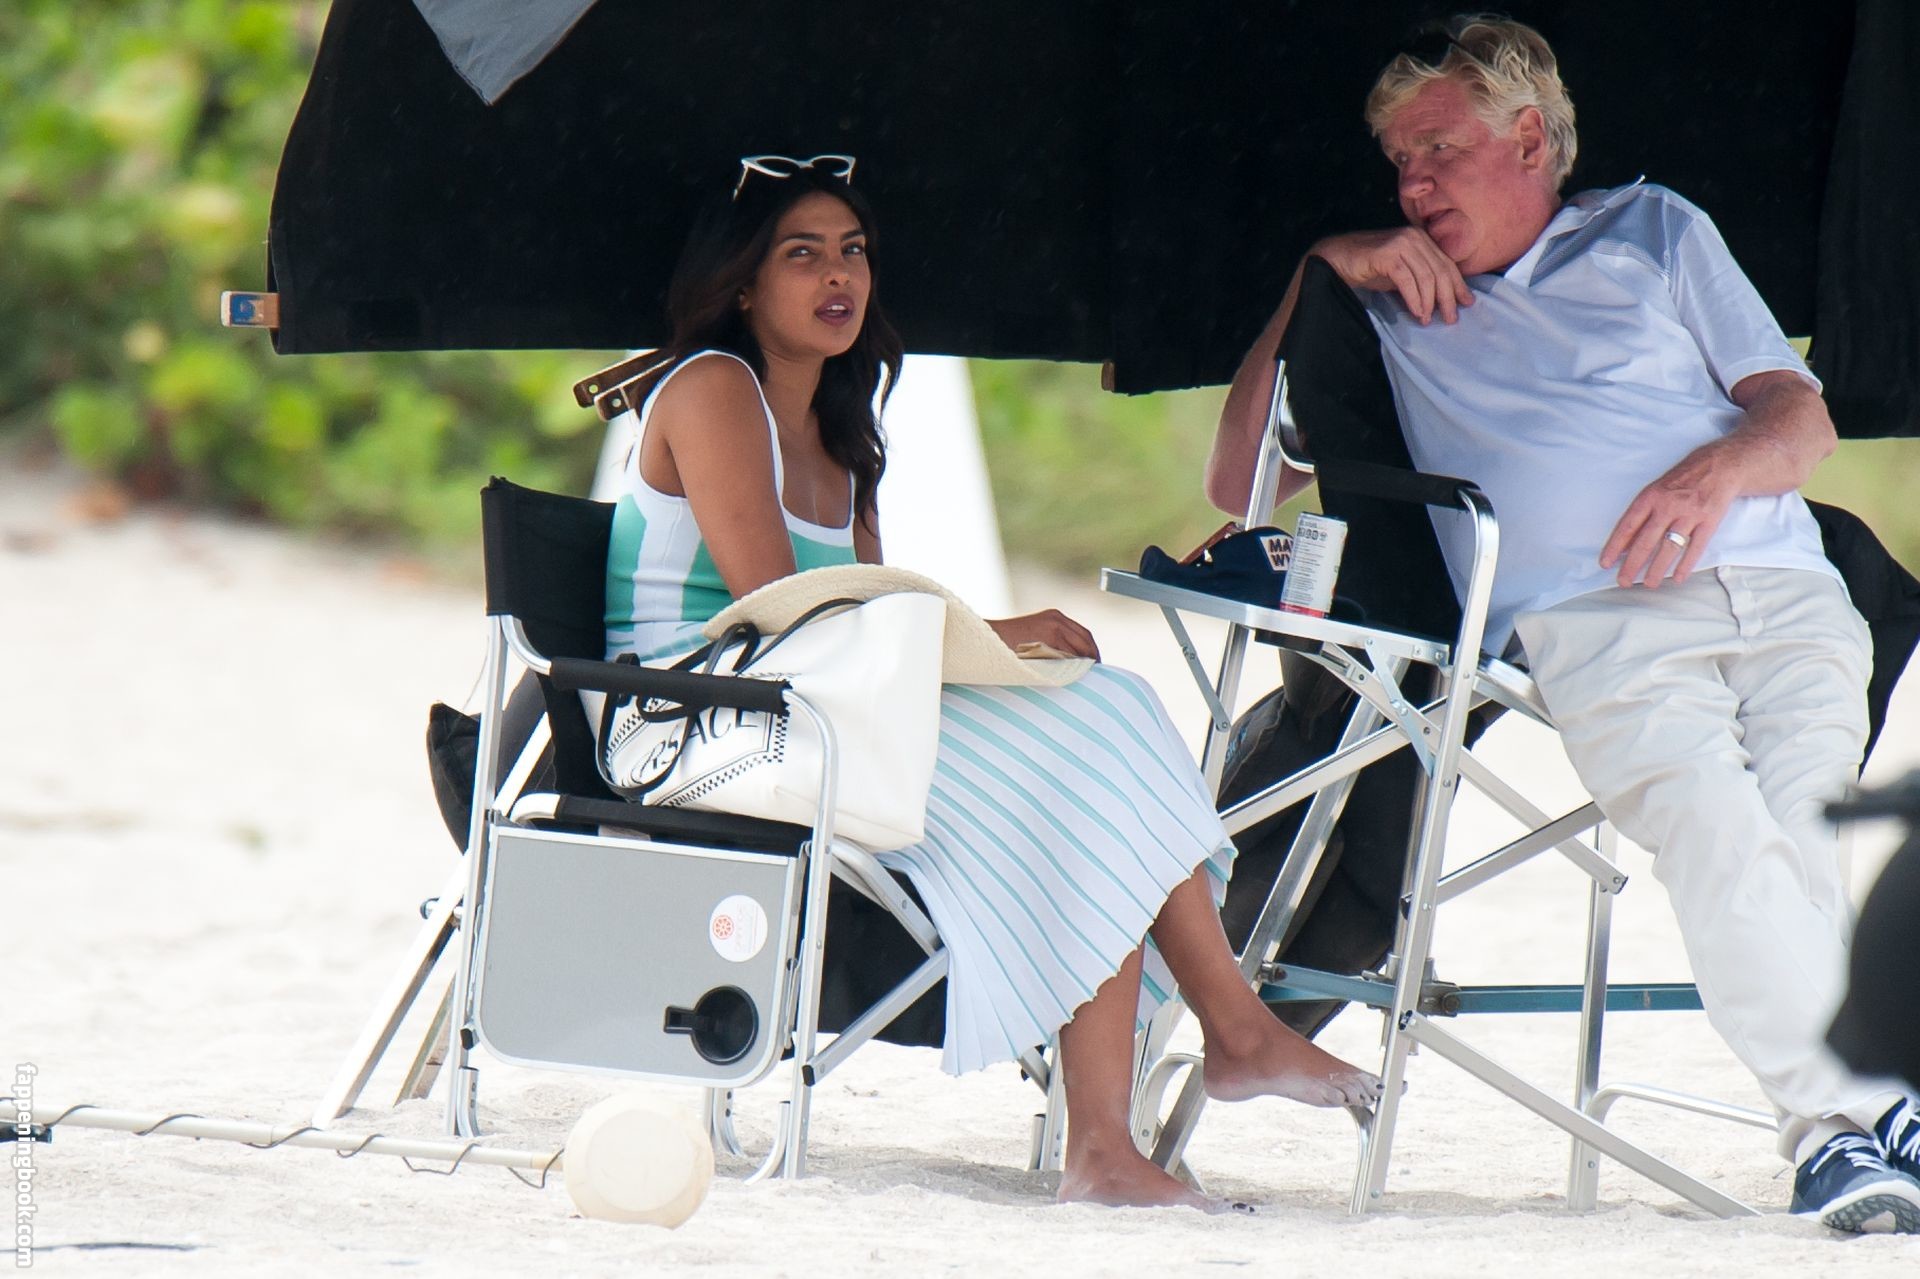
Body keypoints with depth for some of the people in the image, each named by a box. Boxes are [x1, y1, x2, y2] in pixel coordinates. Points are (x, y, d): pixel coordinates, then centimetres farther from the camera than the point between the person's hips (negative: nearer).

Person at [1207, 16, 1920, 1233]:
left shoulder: (1652, 231, 28)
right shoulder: (1389, 307, 30)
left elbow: (1801, 417, 20)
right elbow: (1238, 482, 25)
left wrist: (1720, 470, -4)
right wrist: (1320, 274, 18)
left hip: (1780, 583, 1)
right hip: (1594, 621, -1)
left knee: (1805, 822, -29)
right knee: (1716, 826, -32)